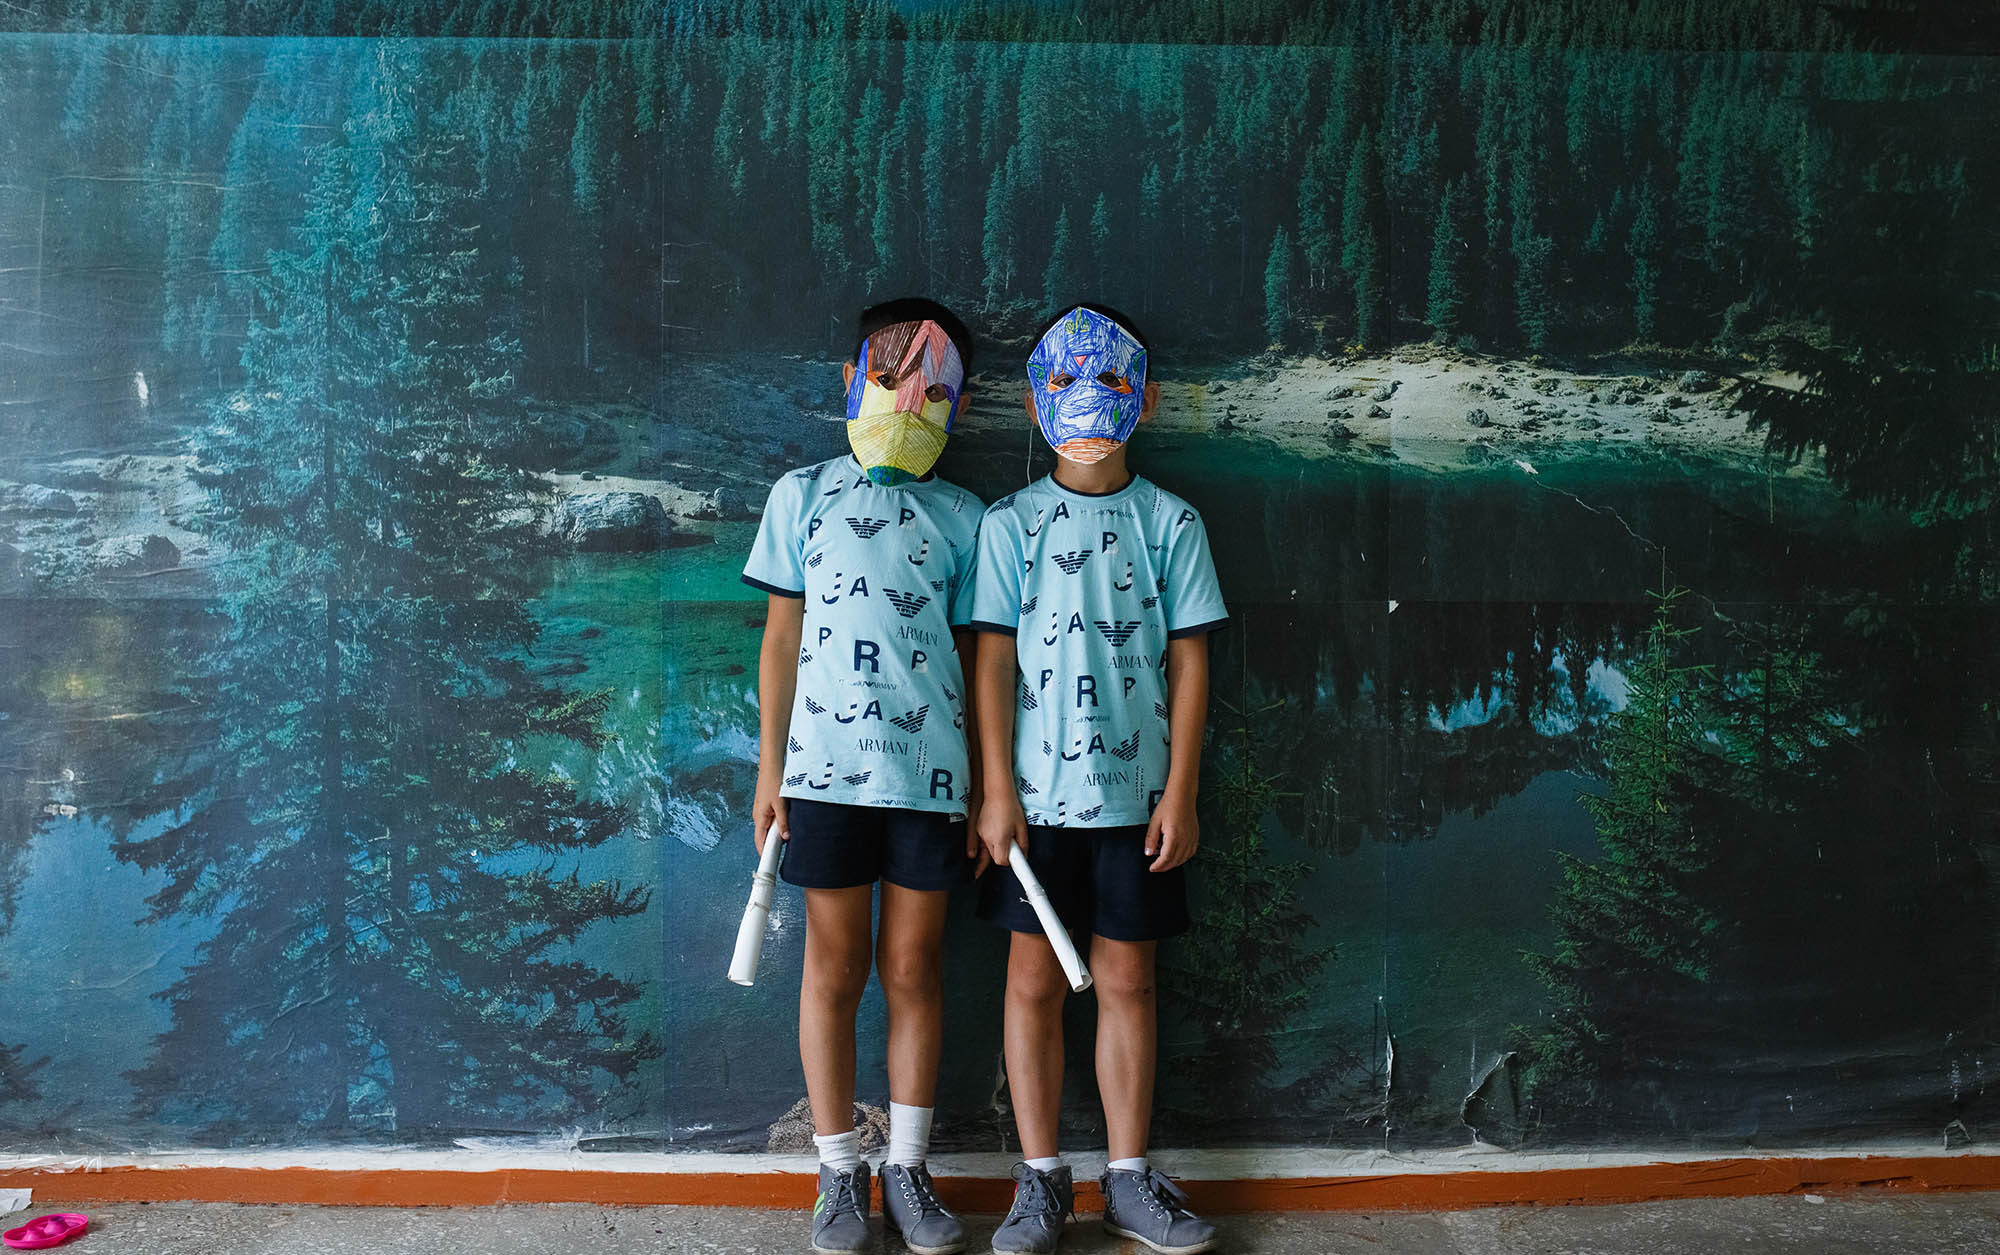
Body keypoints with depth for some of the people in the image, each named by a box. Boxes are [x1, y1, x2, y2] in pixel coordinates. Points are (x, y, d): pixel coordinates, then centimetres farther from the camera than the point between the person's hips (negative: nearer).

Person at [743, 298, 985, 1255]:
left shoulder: (960, 518, 7)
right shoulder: (805, 495, 6)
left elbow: (972, 656, 8)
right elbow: (782, 637, 7)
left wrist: (985, 786, 5)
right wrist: (770, 766, 3)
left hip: (931, 770, 1)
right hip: (828, 768, 0)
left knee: (913, 969, 8)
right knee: (834, 968, 7)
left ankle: (906, 1168, 21)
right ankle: (840, 1172, 20)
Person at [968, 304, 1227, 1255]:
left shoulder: (1171, 522, 4)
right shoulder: (1011, 523, 3)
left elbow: (1187, 660, 3)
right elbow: (993, 660, 0)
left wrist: (1180, 793, -2)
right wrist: (997, 789, -6)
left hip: (1136, 792, 1)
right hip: (1035, 790, 0)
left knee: (1126, 979, 8)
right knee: (1034, 980, 5)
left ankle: (1129, 1178, 20)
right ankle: (1039, 1178, 17)